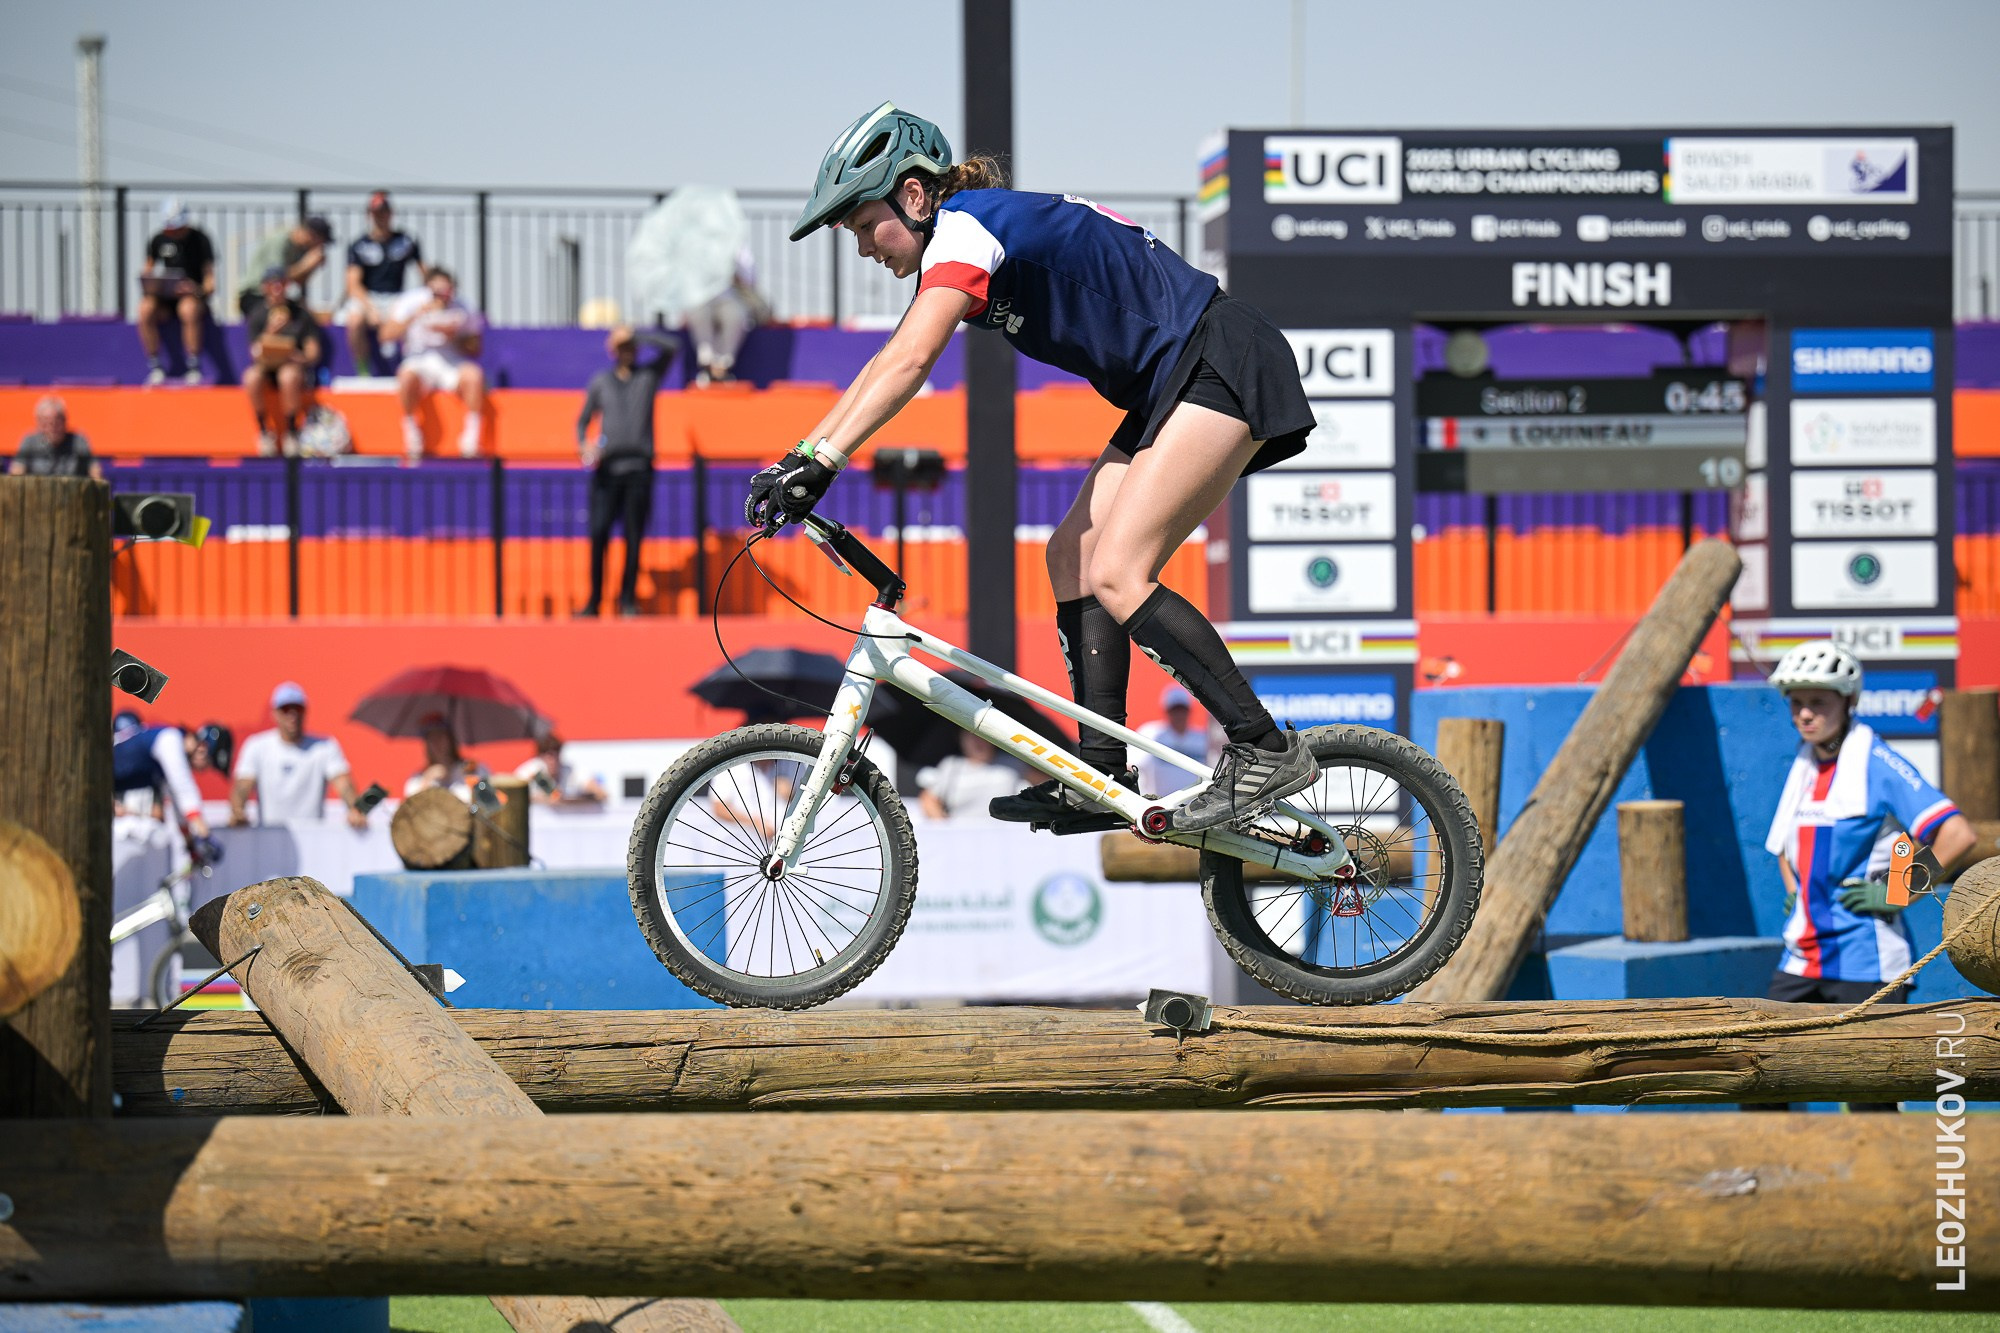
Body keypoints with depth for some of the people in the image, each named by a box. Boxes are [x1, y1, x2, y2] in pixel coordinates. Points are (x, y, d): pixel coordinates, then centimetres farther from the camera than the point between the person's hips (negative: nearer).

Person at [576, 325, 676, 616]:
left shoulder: (649, 376, 11)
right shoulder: (600, 382, 15)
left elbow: (668, 347, -3)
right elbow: (583, 420, 18)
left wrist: (635, 334, -4)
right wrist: (583, 445, -1)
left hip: (638, 467, -1)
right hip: (607, 467, 1)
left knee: (634, 537, -2)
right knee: (598, 532, -7)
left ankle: (628, 600, 5)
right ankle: (594, 600, -1)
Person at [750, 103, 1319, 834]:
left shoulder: (968, 226, -16)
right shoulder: (963, 240, 14)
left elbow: (908, 363, -29)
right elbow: (884, 367, 18)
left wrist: (820, 462, -34)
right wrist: (795, 459, 12)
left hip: (1222, 364, -10)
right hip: (1169, 388, 10)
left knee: (1115, 574, -17)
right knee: (1073, 554, 5)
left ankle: (1267, 751, -15)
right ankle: (1103, 777, 4)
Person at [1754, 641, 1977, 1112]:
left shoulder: (1876, 763, -11)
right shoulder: (1803, 766, 12)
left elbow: (1958, 835, -20)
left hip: (1864, 960, -7)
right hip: (1803, 959, 7)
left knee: (1871, 1106, -4)